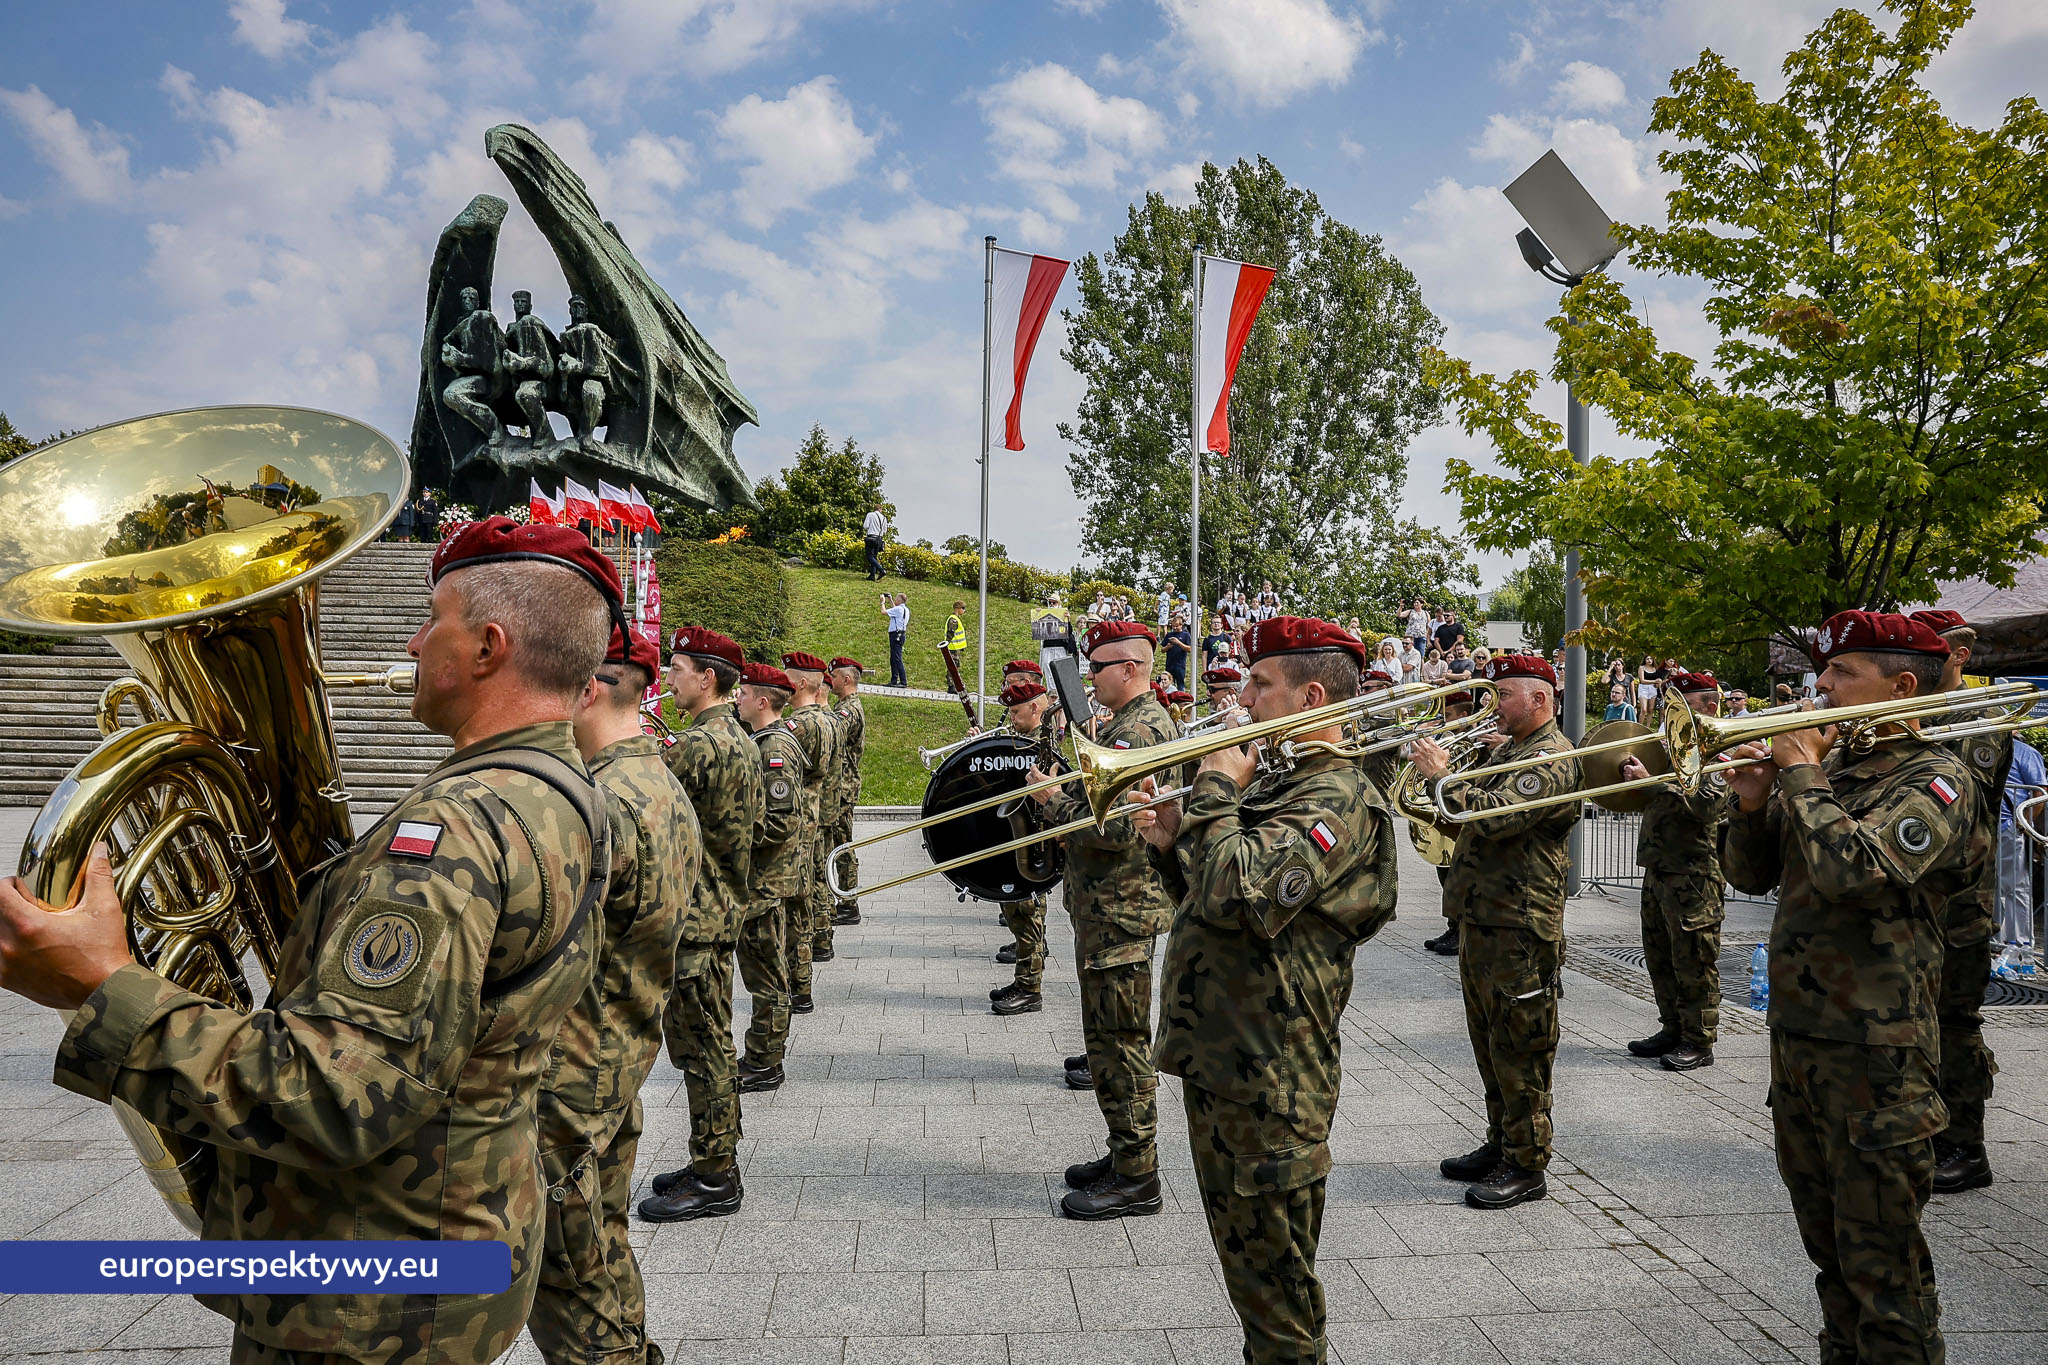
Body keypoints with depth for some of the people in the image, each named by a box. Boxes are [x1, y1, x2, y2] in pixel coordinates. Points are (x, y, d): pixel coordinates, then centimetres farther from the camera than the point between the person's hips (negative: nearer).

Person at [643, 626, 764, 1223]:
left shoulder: (697, 745, -20)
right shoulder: (742, 739, 12)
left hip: (696, 919, -10)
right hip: (723, 909, 10)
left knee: (702, 1046, -1)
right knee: (707, 1043, 17)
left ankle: (713, 1180, 9)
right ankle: (716, 1163, 28)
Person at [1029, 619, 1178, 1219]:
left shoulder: (1140, 730, -19)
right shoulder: (1126, 723, 15)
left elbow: (1118, 829, -26)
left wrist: (1054, 801, -15)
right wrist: (1059, 791, 9)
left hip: (1120, 911, -11)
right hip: (1107, 905, 11)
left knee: (1119, 1043, -2)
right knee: (1114, 1039, 18)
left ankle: (1135, 1178, 8)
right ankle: (1126, 1154, 30)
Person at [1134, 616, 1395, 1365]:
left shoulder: (1338, 799, -17)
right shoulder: (1274, 785, 14)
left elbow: (1242, 895, -32)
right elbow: (1211, 905, 19)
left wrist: (1215, 792, -19)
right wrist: (1176, 844, 1)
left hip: (1267, 1080, -10)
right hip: (1218, 1062, 10)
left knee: (1275, 1283, 5)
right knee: (1243, 1259, 23)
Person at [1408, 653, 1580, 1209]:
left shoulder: (1553, 760, -15)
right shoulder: (1510, 749, 17)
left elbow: (1494, 814, -28)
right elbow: (1475, 810, 21)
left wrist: (1442, 776, -19)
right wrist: (1443, 770, 6)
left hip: (1519, 928, -10)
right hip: (1482, 918, 10)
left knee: (1519, 1049, -1)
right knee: (1490, 1044, 18)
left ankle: (1526, 1166, 9)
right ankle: (1500, 1143, 31)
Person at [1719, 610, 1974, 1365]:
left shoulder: (1935, 777, -11)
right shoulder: (1828, 763, 10)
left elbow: (1855, 869, -29)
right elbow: (1751, 875, 13)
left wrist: (1803, 775, -17)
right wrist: (1753, 804, -4)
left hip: (1874, 1053, -8)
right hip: (1795, 1034, 8)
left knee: (1882, 1260, 2)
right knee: (1830, 1245, 21)